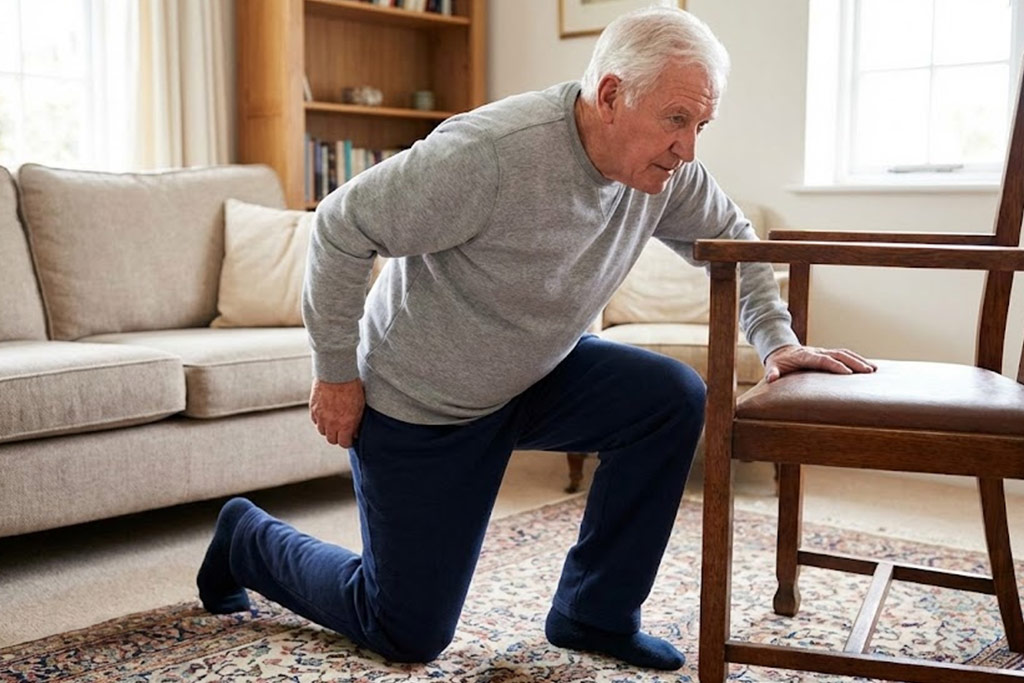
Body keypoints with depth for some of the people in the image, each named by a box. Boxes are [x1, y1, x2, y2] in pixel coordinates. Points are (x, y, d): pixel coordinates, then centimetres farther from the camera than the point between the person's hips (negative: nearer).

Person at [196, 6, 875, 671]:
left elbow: (731, 238, 8)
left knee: (674, 398, -17)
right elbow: (342, 227, -24)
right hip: (418, 401, -6)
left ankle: (594, 614, -1)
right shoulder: (489, 154, -33)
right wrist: (337, 373, -17)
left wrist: (777, 341, -6)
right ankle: (249, 538, 29)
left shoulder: (667, 167, -11)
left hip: (537, 376, 6)